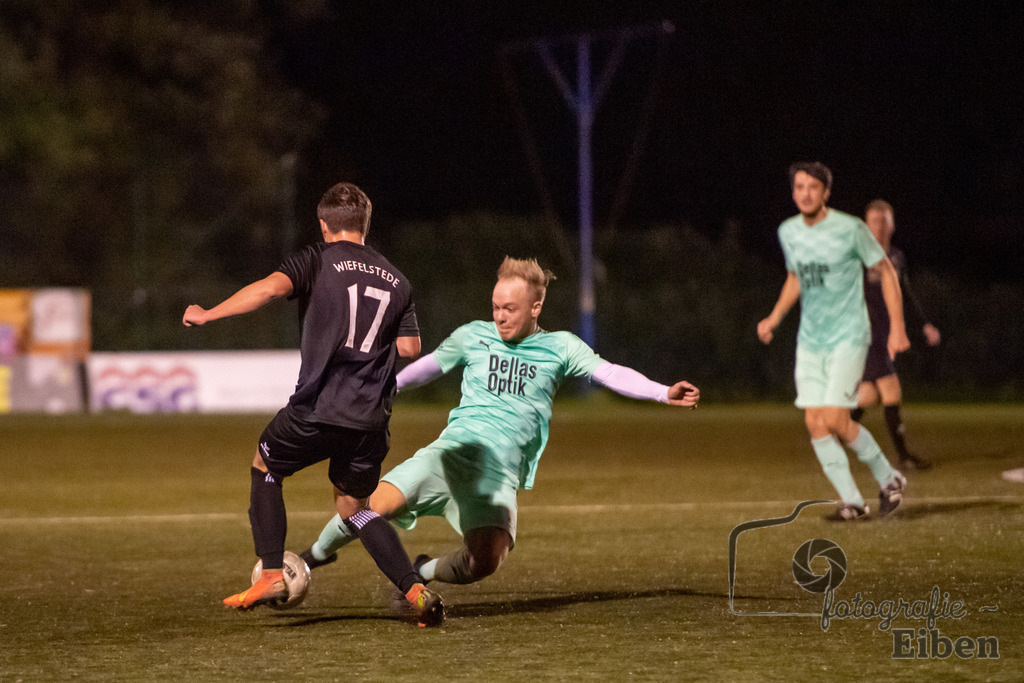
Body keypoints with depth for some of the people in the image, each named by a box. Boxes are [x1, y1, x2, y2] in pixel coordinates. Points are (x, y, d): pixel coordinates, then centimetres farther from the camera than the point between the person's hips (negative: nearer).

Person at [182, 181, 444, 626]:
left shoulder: (318, 259, 1)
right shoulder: (397, 281, 14)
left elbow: (270, 288, -17)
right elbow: (410, 348, 7)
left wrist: (207, 314, -8)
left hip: (318, 409, -4)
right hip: (371, 418, 4)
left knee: (265, 465, 23)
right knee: (354, 507, 21)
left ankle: (271, 575, 11)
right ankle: (417, 592, 4)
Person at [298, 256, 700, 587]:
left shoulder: (559, 347, 9)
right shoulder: (474, 336, 12)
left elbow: (610, 374, 0)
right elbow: (427, 367, 26)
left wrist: (664, 393, -13)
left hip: (500, 473, 0)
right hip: (452, 452, 0)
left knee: (486, 561, -24)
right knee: (377, 506, -21)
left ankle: (422, 573, 10)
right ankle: (318, 553, 11)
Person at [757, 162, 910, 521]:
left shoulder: (850, 229, -12)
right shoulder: (788, 232, 5)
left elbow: (886, 272, -3)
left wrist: (897, 327, -7)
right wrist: (774, 318, 13)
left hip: (848, 337, -6)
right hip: (810, 340, 6)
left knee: (835, 419, -15)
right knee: (815, 423, -4)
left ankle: (888, 478, 7)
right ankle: (852, 501, 5)